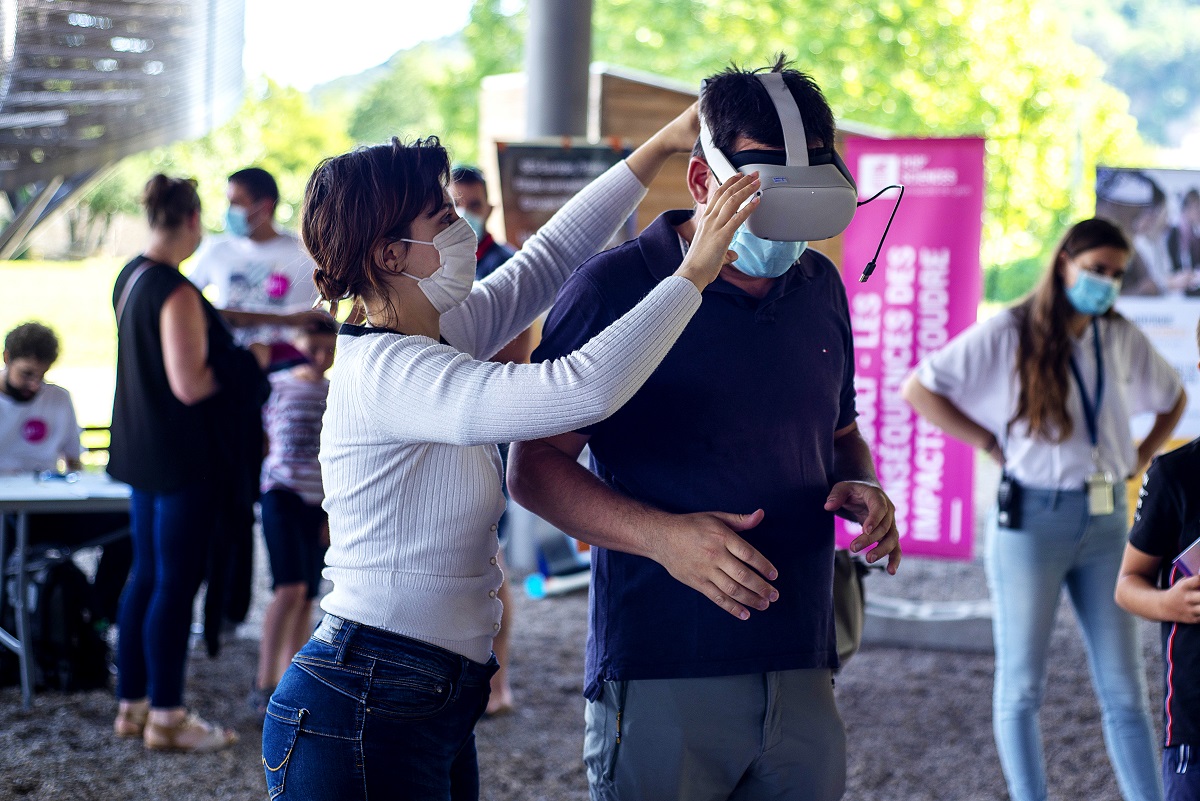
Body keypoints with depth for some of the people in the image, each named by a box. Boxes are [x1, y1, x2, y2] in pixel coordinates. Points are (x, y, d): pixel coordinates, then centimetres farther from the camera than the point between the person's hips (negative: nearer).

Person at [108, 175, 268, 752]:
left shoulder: (129, 278, 7)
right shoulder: (177, 293, -21)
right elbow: (189, 385, -23)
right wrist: (248, 361, -10)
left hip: (144, 453, 9)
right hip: (184, 457, -9)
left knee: (147, 575, 16)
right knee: (176, 582, -1)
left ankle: (133, 705, 23)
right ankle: (166, 716, 6)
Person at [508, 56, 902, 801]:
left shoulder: (821, 287, 11)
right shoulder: (616, 286, -6)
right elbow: (533, 467, -6)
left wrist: (862, 485, 1)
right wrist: (664, 535, -20)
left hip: (802, 676, 5)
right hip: (660, 680, -5)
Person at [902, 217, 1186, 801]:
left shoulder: (1121, 339, 7)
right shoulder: (1008, 334, -5)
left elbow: (1172, 398, 25)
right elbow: (918, 389, -5)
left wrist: (1142, 458, 10)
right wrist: (992, 444, -8)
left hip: (1105, 521, 4)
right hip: (1031, 518, -4)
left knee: (1124, 687, 5)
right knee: (1021, 684, 3)